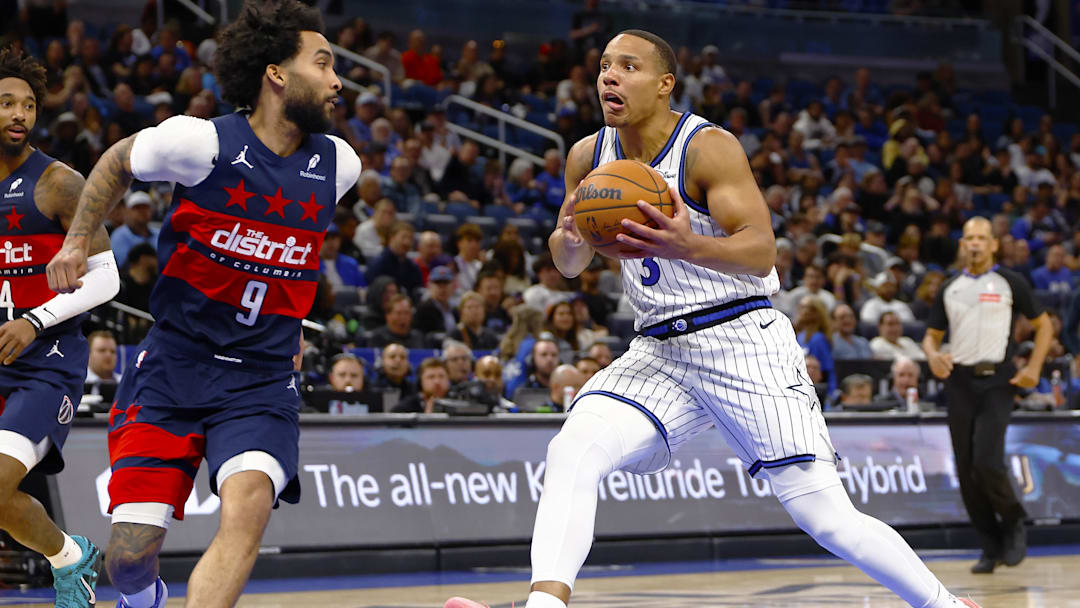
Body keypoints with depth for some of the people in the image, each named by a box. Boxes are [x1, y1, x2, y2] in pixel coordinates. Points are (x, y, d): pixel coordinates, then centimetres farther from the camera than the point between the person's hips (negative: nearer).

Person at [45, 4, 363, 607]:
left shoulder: (339, 166, -1)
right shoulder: (201, 142, -12)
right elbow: (119, 161, 9)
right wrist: (77, 241, 7)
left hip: (262, 380, 2)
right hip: (173, 365, -2)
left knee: (248, 506, -29)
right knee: (130, 557, -4)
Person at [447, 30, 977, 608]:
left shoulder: (709, 148, -14)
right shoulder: (589, 156, 4)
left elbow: (762, 252, -22)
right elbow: (569, 266, 14)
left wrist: (687, 247, -41)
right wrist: (569, 239, -11)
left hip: (742, 338, -5)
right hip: (659, 350, 5)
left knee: (826, 516, -8)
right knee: (572, 450, -22)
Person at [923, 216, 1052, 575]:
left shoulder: (1009, 283, 2)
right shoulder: (950, 289, 13)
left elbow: (1043, 324, 8)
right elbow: (932, 335, 17)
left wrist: (1034, 368, -4)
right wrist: (933, 355, -6)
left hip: (997, 380, -4)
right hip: (960, 381, 4)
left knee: (987, 462, -18)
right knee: (965, 470, 1)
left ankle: (1013, 522, 8)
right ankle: (991, 547, 11)